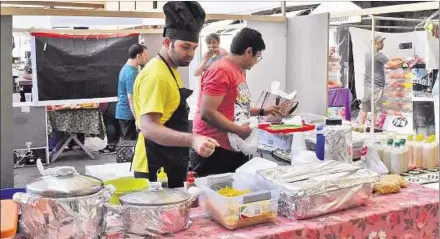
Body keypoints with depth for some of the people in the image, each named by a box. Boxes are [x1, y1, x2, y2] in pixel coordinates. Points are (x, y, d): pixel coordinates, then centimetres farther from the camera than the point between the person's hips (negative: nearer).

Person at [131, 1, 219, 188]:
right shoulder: (155, 75, -20)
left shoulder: (170, 71, 12)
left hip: (171, 165, 10)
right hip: (154, 169, -10)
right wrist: (192, 140, -40)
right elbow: (148, 127, -29)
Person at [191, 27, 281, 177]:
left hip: (235, 150, 9)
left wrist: (262, 112, 26)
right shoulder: (221, 71, -16)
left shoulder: (239, 71, 14)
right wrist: (239, 130, -17)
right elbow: (207, 113, -23)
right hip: (214, 152, -9)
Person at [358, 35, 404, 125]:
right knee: (375, 109, -3)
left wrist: (396, 58, 19)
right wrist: (402, 61, 3)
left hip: (367, 85, 8)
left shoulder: (368, 54, 14)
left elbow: (384, 60, 24)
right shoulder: (378, 55, -13)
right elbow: (393, 65, -14)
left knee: (364, 109, 8)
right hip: (376, 86, -8)